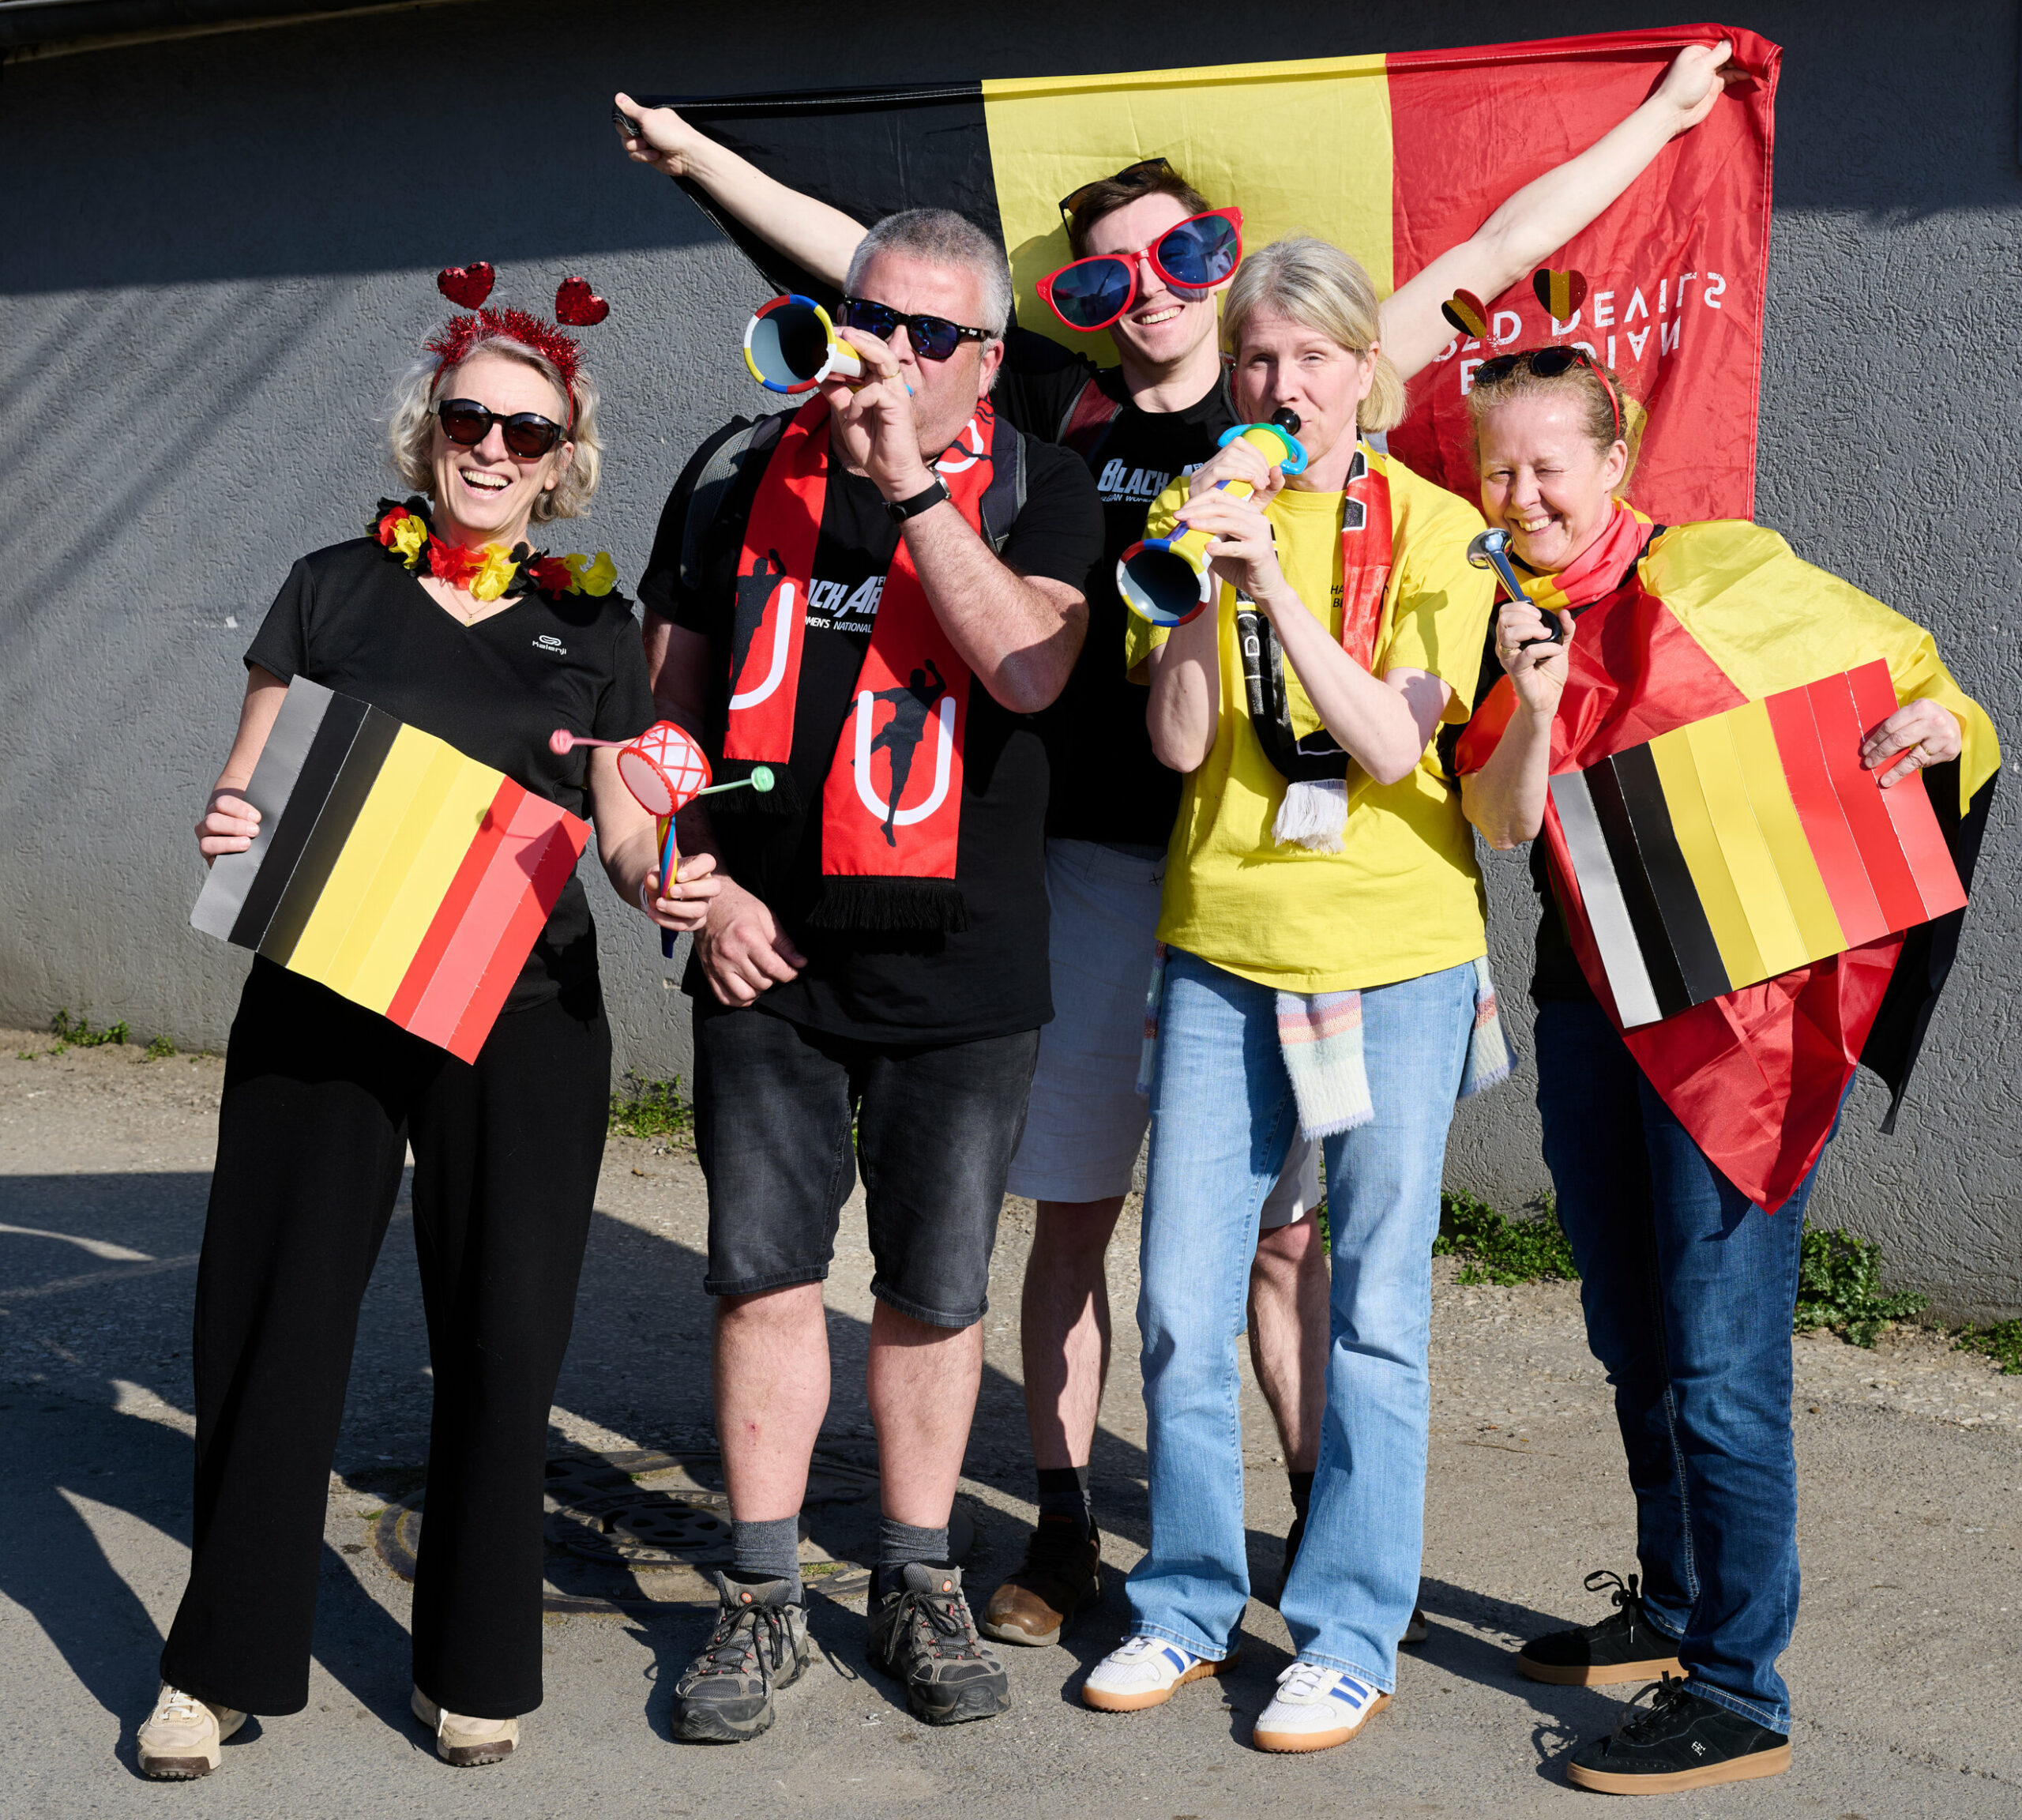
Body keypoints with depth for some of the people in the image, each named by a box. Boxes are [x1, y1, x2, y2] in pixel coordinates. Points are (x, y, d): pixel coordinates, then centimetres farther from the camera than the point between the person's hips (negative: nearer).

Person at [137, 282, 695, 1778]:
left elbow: (625, 828, 12)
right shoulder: (336, 590, 8)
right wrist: (226, 824, -12)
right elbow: (246, 787, 11)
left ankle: (476, 1667, 18)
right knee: (271, 1315, 0)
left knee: (502, 1334, 2)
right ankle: (225, 1662, 16)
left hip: (524, 1018, 0)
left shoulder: (593, 627, 9)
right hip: (319, 997, 0)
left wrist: (664, 884, -10)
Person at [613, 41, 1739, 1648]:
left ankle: (1323, 1529, 16)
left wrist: (1657, 118, 16)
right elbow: (862, 261, 12)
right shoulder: (1061, 405, 7)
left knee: (1282, 1224, 3)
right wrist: (700, 155, 17)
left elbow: (1496, 255, 11)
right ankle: (1066, 1532, 20)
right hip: (1093, 864, 1)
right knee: (1074, 1207, 8)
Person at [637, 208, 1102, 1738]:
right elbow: (669, 694, 11)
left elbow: (1030, 667, -20)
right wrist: (702, 878, 0)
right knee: (766, 1274, 4)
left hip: (960, 967, -1)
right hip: (766, 955, 2)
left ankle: (919, 1587, 24)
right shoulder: (743, 471, 7)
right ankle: (763, 1601, 16)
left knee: (936, 1288, 8)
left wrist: (912, 485, -24)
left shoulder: (1035, 491, -1)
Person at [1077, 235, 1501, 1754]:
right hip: (1222, 951, 3)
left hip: (1396, 958, -2)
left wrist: (1275, 576, -22)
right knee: (1181, 1308, 5)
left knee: (1374, 1314, 2)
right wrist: (1199, 576, -17)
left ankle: (1351, 1635, 15)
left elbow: (1393, 742, -14)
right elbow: (1180, 744, -4)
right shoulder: (1197, 515, 6)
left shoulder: (1434, 530, -1)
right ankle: (1192, 1607, 22)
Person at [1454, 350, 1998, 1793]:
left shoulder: (1723, 578, -6)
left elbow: (1897, 667, 2)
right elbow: (1506, 822, -4)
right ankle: (1674, 1609, 35)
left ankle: (1739, 1694, 3)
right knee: (1633, 1345, 17)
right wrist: (1532, 704, -20)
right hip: (1591, 1009, 6)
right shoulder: (1500, 623, 8)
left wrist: (1936, 726, -19)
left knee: (1718, 1363, -6)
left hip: (1742, 1011, -6)